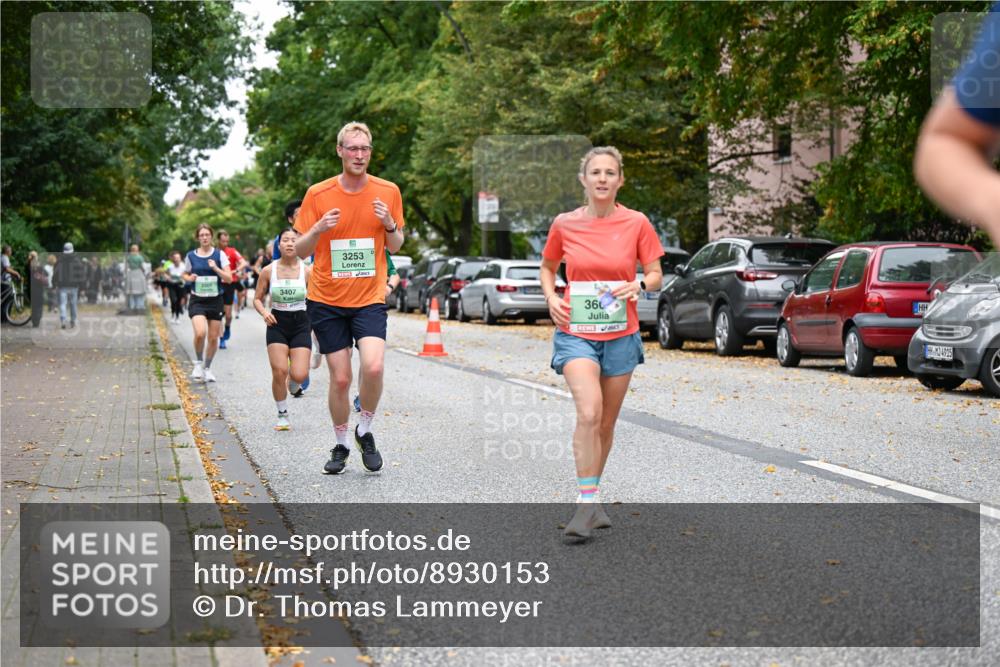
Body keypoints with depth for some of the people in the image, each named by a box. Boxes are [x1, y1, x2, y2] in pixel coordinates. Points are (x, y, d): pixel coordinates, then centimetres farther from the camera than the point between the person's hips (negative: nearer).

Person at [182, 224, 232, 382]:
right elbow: (185, 274, 18)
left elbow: (229, 278, -4)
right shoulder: (191, 256, 3)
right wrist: (190, 278, -5)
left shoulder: (219, 254, 0)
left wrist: (215, 268, -19)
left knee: (213, 337, 5)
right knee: (200, 333, -21)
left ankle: (207, 368, 25)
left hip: (215, 300, 1)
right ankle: (198, 363, 3)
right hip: (197, 300, -1)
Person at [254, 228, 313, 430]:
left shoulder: (307, 271, -4)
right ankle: (282, 415, 7)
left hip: (301, 324, 0)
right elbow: (257, 299, 8)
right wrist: (264, 313, -12)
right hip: (277, 324, 0)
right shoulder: (268, 271, -1)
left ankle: (291, 376, 28)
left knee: (299, 375, -12)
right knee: (279, 371, -13)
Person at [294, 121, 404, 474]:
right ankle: (341, 445, 23)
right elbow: (300, 251, 2)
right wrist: (318, 228, -18)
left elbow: (395, 246, 10)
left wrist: (390, 224, -12)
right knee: (340, 379, 1)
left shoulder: (388, 192, 1)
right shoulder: (318, 194, -3)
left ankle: (365, 431, 5)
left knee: (373, 366, -21)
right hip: (327, 300, 0)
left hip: (370, 299, 0)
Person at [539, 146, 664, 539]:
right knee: (588, 414, -21)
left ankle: (592, 498, 28)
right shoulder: (564, 224, 0)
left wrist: (638, 285, -17)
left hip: (620, 335, 2)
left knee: (606, 423, 11)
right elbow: (547, 266, 16)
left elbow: (656, 275, 4)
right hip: (576, 333, -1)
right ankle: (586, 502, -17)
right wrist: (551, 298, -2)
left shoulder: (636, 224, -2)